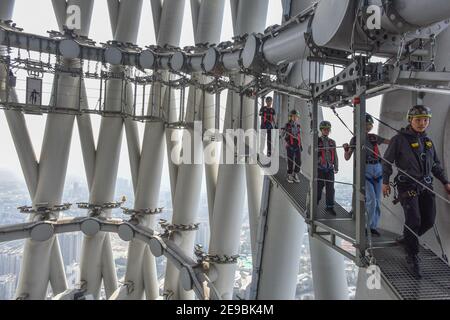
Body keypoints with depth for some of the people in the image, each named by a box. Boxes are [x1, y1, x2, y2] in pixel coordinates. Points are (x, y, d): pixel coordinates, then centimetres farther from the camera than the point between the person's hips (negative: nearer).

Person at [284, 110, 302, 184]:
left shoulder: (298, 125, 14)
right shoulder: (287, 125, -2)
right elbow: (286, 136, -3)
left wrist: (301, 145, 20)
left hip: (297, 146, 4)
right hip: (290, 146, -4)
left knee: (298, 161, 2)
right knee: (290, 162, -1)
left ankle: (296, 175, 17)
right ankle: (289, 175, 12)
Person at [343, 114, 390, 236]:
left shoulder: (374, 137, 13)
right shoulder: (355, 139, 1)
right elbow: (347, 158, -4)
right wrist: (346, 149, -23)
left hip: (378, 169, 5)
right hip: (365, 170, -5)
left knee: (377, 200, 6)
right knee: (371, 199, -13)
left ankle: (373, 227, 16)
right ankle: (369, 225, 3)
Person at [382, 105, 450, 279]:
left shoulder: (428, 141, 14)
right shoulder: (400, 139, -5)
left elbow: (436, 165, 22)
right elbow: (387, 161, -1)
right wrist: (385, 182, -4)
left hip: (426, 186, 6)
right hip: (407, 185, -6)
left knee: (429, 221, 4)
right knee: (414, 220, -13)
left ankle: (408, 239, 30)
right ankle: (412, 258, 0)